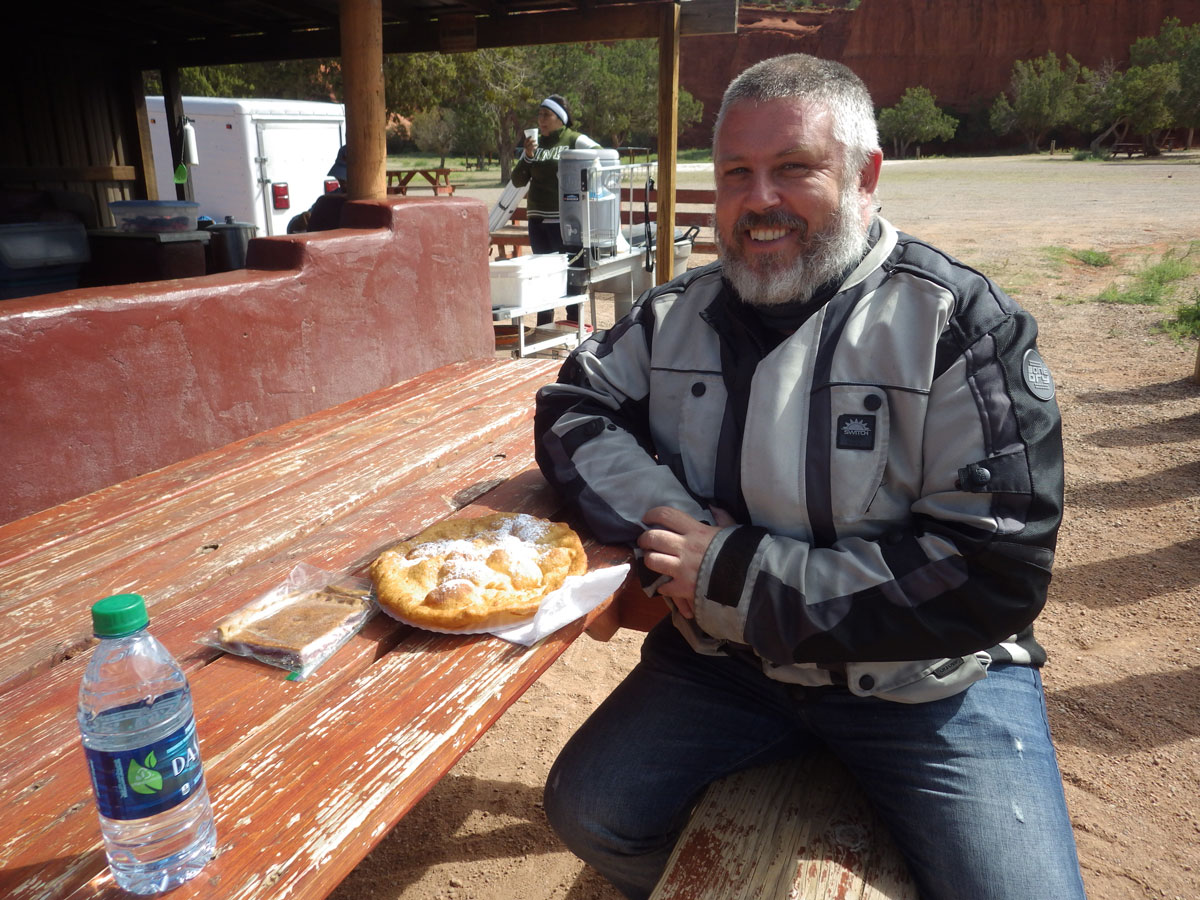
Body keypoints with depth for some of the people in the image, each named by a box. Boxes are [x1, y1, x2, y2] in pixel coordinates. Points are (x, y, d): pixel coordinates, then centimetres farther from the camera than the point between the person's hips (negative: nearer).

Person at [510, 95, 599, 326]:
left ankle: (574, 325, 6)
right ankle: (543, 329, 19)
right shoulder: (536, 144, 14)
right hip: (538, 219, 6)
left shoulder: (576, 141, -2)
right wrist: (527, 157, -5)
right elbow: (518, 181, 10)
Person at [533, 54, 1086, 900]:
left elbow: (998, 572, -19)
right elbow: (573, 411, 2)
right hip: (726, 656, 4)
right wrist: (666, 525, -18)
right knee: (589, 811, -5)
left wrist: (738, 576, -21)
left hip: (929, 674, -2)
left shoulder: (962, 321, -13)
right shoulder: (682, 311, 3)